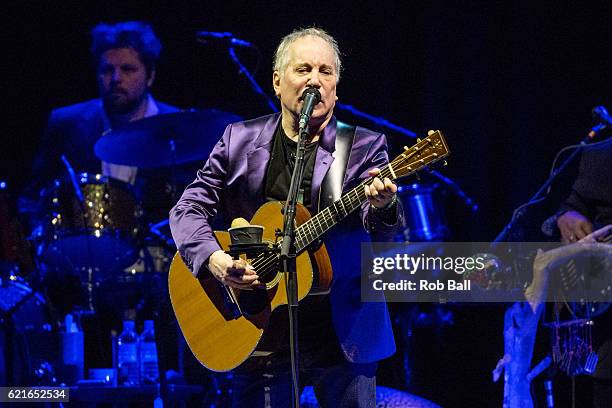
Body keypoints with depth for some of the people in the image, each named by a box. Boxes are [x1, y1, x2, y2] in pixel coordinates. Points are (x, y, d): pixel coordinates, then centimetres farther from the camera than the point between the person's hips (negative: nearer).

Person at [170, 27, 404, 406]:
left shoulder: (364, 147, 0)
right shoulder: (240, 140, 7)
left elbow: (380, 232, -13)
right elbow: (190, 207, 6)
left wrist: (381, 208, -37)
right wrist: (212, 258, -14)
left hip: (343, 330, -1)